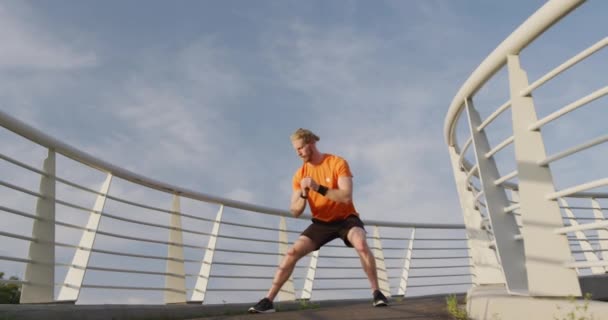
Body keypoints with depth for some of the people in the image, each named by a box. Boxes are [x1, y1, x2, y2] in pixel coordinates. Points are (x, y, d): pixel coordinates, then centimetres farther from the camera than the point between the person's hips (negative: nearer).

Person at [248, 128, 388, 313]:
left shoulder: (337, 163, -16)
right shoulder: (300, 175, -5)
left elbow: (346, 196, -27)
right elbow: (295, 212, -6)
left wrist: (319, 188, -35)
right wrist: (303, 195, -26)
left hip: (345, 218, -3)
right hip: (321, 222, 3)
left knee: (361, 244, -33)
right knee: (292, 252, -11)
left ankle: (376, 293, -16)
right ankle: (268, 300, -4)